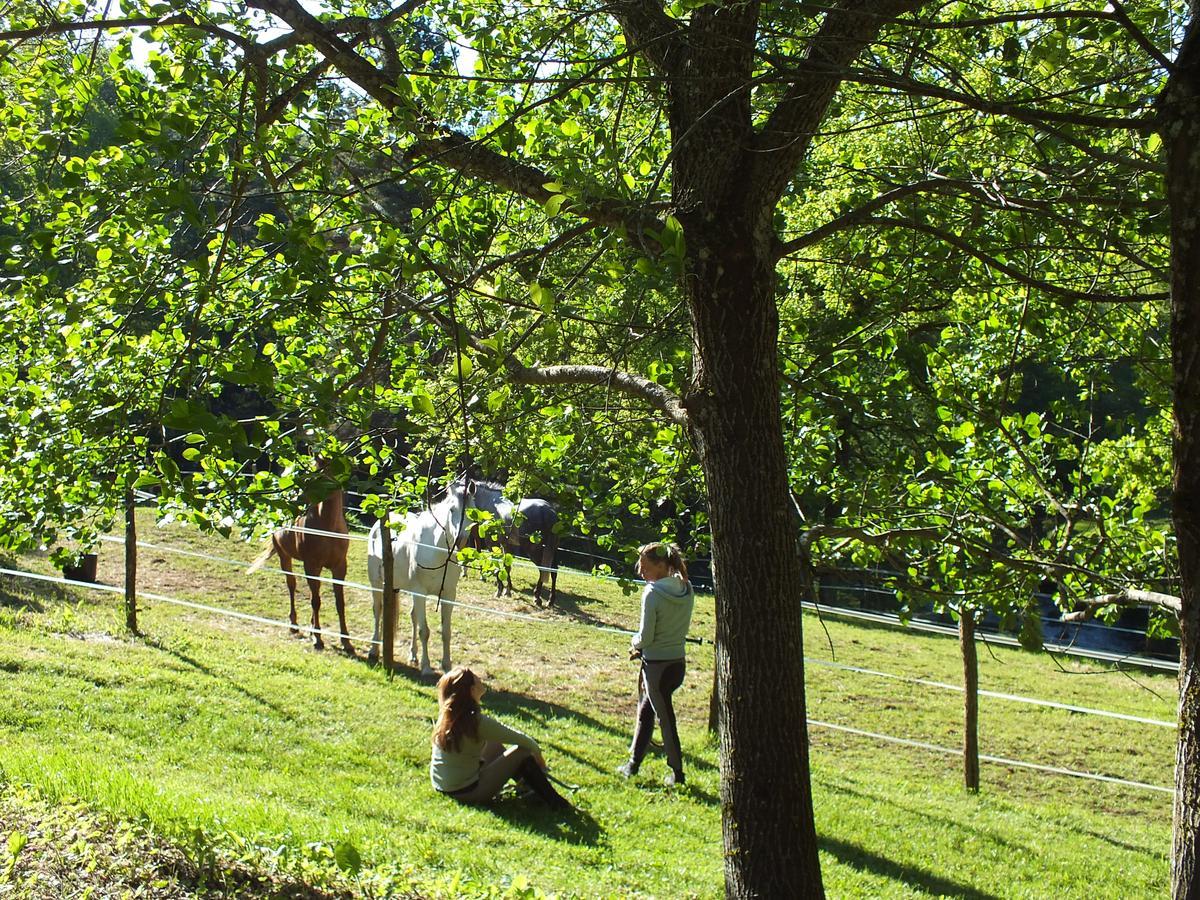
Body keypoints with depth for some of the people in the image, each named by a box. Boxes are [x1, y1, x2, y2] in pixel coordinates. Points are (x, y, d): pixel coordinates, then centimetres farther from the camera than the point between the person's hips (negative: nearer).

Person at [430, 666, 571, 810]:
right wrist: (536, 750, 8)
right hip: (467, 792, -8)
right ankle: (554, 802, 10)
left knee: (494, 744, 22)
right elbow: (521, 739, -11)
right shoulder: (476, 722, -22)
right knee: (521, 751, -1)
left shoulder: (446, 715, -1)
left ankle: (528, 784, 34)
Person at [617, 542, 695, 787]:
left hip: (657, 665, -7)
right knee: (645, 709, 21)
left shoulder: (653, 593, -20)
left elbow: (646, 637, -19)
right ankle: (634, 762, 29)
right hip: (678, 662, 7)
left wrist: (635, 642, 4)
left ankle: (677, 772, 17)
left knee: (665, 718, 6)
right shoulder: (686, 590, 1)